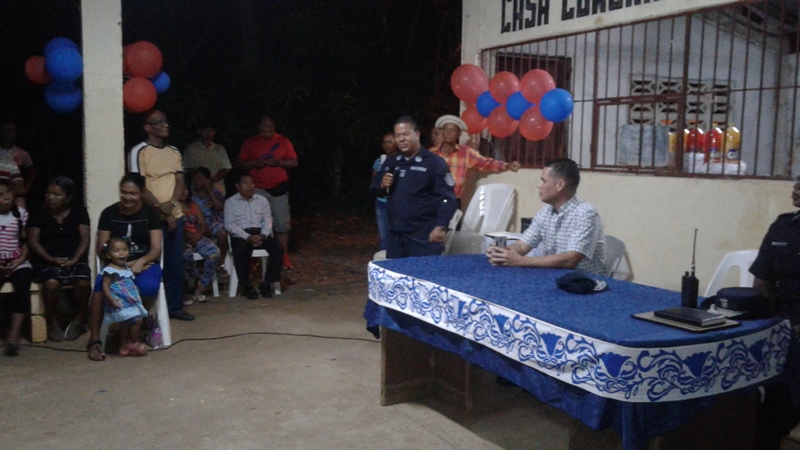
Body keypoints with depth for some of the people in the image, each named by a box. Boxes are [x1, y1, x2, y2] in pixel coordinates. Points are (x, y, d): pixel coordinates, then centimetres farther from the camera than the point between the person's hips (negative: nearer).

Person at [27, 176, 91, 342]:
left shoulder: (79, 212, 8)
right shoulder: (38, 214, 6)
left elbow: (85, 239, 1)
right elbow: (33, 242, -2)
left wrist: (74, 260, -16)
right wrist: (52, 260, -16)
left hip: (75, 259, 1)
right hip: (47, 261, 0)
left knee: (84, 283, -31)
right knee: (52, 283, -34)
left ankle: (80, 319, -3)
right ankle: (52, 321, -8)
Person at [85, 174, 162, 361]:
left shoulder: (150, 213, 3)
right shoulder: (109, 213, 3)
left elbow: (156, 249, -1)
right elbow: (101, 249, 3)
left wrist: (140, 263, -21)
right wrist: (125, 263, -13)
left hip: (145, 263, 0)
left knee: (148, 287, -34)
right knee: (100, 287, -32)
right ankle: (94, 340, -22)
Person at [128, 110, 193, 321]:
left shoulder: (174, 152, 12)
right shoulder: (139, 152, -6)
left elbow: (179, 181, 7)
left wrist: (171, 204, -11)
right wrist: (161, 210, -12)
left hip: (175, 215, 6)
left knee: (176, 262, 8)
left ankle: (175, 306, 17)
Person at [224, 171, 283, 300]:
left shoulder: (262, 200, 15)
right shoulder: (230, 202, 6)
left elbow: (268, 221, 7)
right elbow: (229, 225, -4)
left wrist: (262, 235, -15)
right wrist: (248, 237, -19)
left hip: (260, 233, 3)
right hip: (240, 235, -3)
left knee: (277, 248, -25)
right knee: (241, 251, -36)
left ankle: (267, 283, -16)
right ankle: (246, 286, -19)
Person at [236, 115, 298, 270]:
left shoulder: (283, 141, 5)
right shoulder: (250, 142, 6)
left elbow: (294, 162, 4)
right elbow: (240, 162, 6)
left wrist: (279, 162, -14)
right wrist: (255, 163, -13)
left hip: (279, 188, 0)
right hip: (257, 189, 0)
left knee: (282, 223, 1)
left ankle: (284, 255, 9)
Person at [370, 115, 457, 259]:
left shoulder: (434, 163, -9)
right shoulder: (391, 163, 12)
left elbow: (447, 198, -14)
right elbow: (373, 189, 20)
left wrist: (441, 227, -26)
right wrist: (382, 185, -3)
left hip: (424, 235, -6)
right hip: (396, 233, 7)